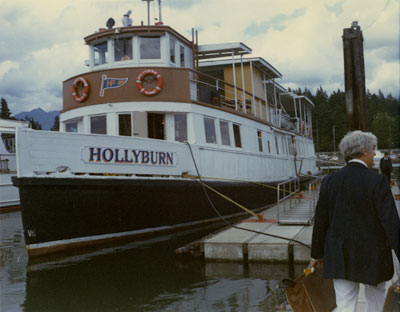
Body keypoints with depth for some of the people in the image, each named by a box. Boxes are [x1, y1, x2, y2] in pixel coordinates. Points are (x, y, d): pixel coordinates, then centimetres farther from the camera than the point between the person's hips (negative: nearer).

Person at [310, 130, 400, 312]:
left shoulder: (329, 181, -3)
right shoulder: (377, 181, -15)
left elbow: (320, 221, 2)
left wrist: (316, 254, 13)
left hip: (341, 257, 3)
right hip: (372, 257, -3)